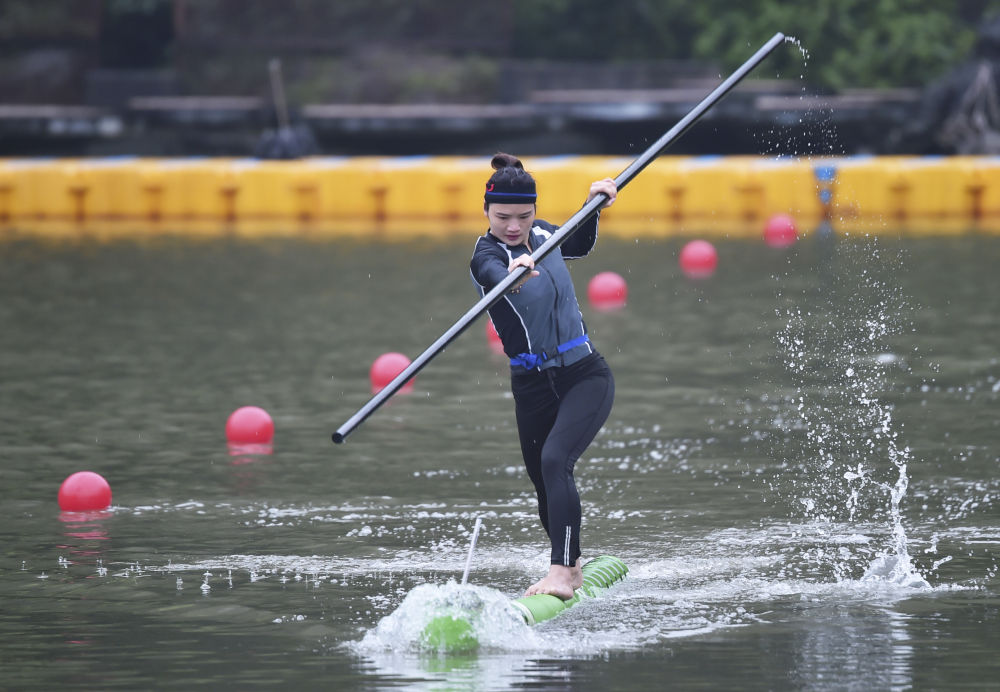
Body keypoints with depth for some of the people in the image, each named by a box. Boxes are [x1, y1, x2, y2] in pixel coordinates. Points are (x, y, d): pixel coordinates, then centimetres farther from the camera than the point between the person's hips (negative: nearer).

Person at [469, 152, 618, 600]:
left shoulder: (542, 234, 3)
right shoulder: (486, 255, -11)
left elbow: (579, 246, 27)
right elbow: (494, 274, -38)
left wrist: (594, 205, 11)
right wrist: (512, 274, -60)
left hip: (586, 376, 1)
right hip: (533, 386, -1)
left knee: (554, 460, -22)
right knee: (544, 484, 9)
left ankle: (562, 571, -27)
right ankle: (571, 570, 34)